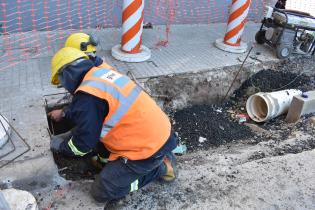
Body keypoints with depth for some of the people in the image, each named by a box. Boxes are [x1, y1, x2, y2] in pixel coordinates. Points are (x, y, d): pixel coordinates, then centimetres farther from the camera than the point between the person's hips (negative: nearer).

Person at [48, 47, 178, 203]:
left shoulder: (88, 94, -20)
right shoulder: (101, 73, 6)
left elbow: (83, 143, -9)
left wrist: (58, 144, 11)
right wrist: (64, 113, 37)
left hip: (147, 148, -8)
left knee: (101, 192, 4)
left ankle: (159, 167, 6)